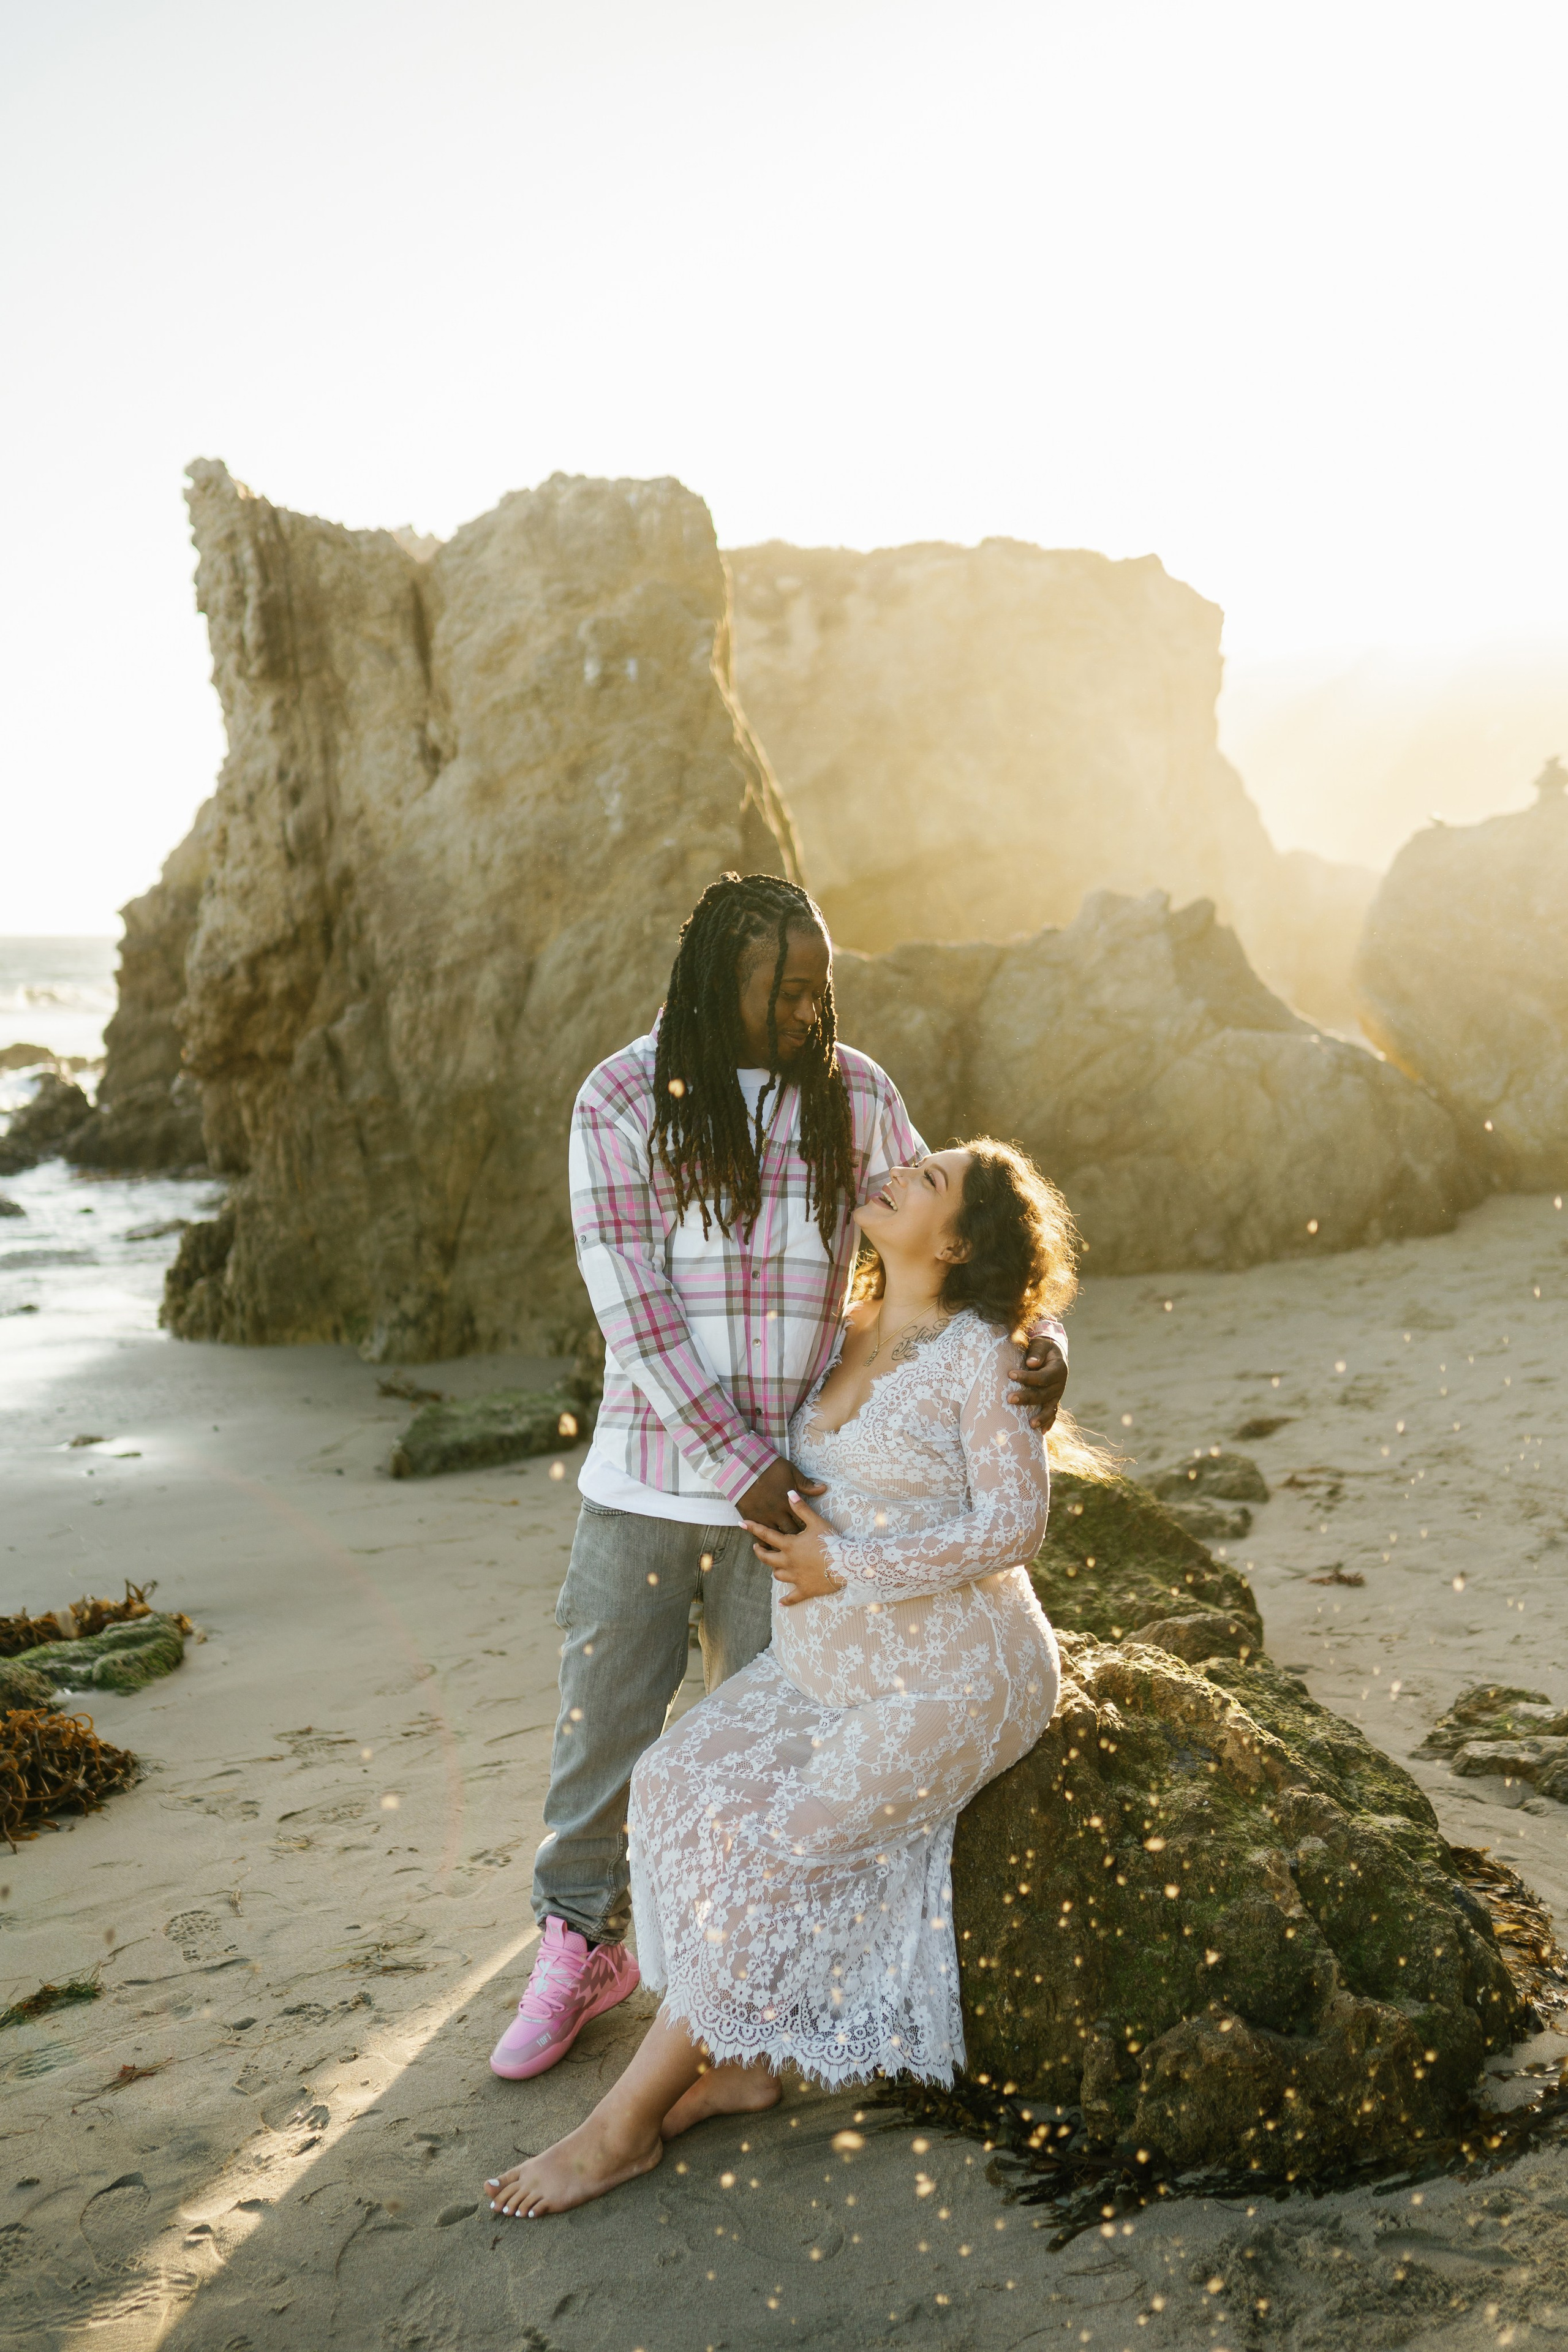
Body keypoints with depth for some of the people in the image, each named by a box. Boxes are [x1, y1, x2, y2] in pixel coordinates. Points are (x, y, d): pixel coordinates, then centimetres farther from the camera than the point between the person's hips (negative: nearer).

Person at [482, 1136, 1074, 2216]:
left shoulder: (979, 1355, -16)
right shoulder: (851, 1338, 6)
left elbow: (1014, 1524, -19)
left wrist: (845, 1567, -20)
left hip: (950, 1682, -7)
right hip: (832, 1662, 7)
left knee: (778, 1856, -13)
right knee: (690, 1785, -8)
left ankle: (626, 2124, -1)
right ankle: (741, 2057, 3)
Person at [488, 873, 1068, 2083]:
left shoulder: (854, 1094, 0)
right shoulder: (621, 1102, -8)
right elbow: (632, 1304, -13)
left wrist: (1038, 1331, -13)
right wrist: (737, 1460, -17)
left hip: (788, 1483, 2)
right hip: (645, 1479, -1)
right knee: (604, 1723, 11)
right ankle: (582, 1946, 33)